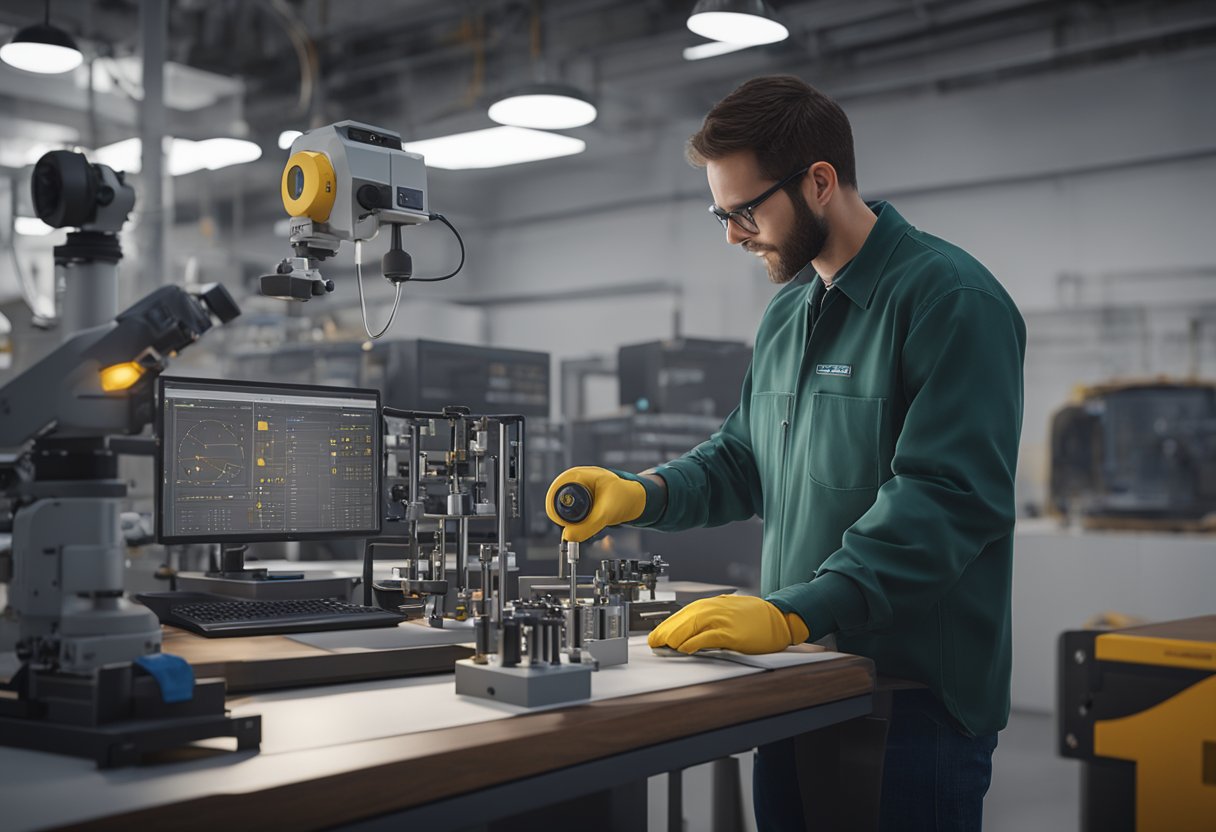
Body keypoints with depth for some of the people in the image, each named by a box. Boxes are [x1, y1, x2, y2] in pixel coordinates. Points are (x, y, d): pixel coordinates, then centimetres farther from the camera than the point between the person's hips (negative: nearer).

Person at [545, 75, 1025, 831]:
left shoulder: (952, 300, -14)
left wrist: (793, 614, -29)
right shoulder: (788, 314, 14)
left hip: (917, 696, -7)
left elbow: (948, 498, -23)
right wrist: (641, 495, 1)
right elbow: (742, 461, 20)